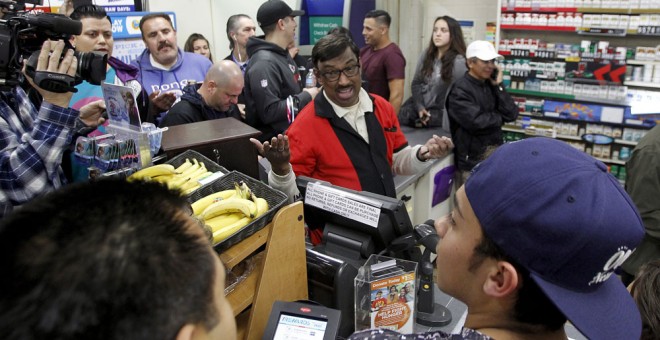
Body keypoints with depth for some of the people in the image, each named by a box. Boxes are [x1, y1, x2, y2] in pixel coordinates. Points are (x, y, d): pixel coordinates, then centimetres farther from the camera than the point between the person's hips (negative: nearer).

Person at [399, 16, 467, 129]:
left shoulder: (458, 62, -11)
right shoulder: (427, 54, 6)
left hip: (438, 111, -5)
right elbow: (416, 83, 9)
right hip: (418, 105, 6)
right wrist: (419, 107, -4)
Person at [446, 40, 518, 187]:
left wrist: (498, 86, -4)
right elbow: (476, 122, -23)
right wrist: (499, 117, -5)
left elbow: (511, 114, 1)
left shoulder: (491, 86, 9)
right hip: (472, 162, -7)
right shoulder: (460, 90, -13)